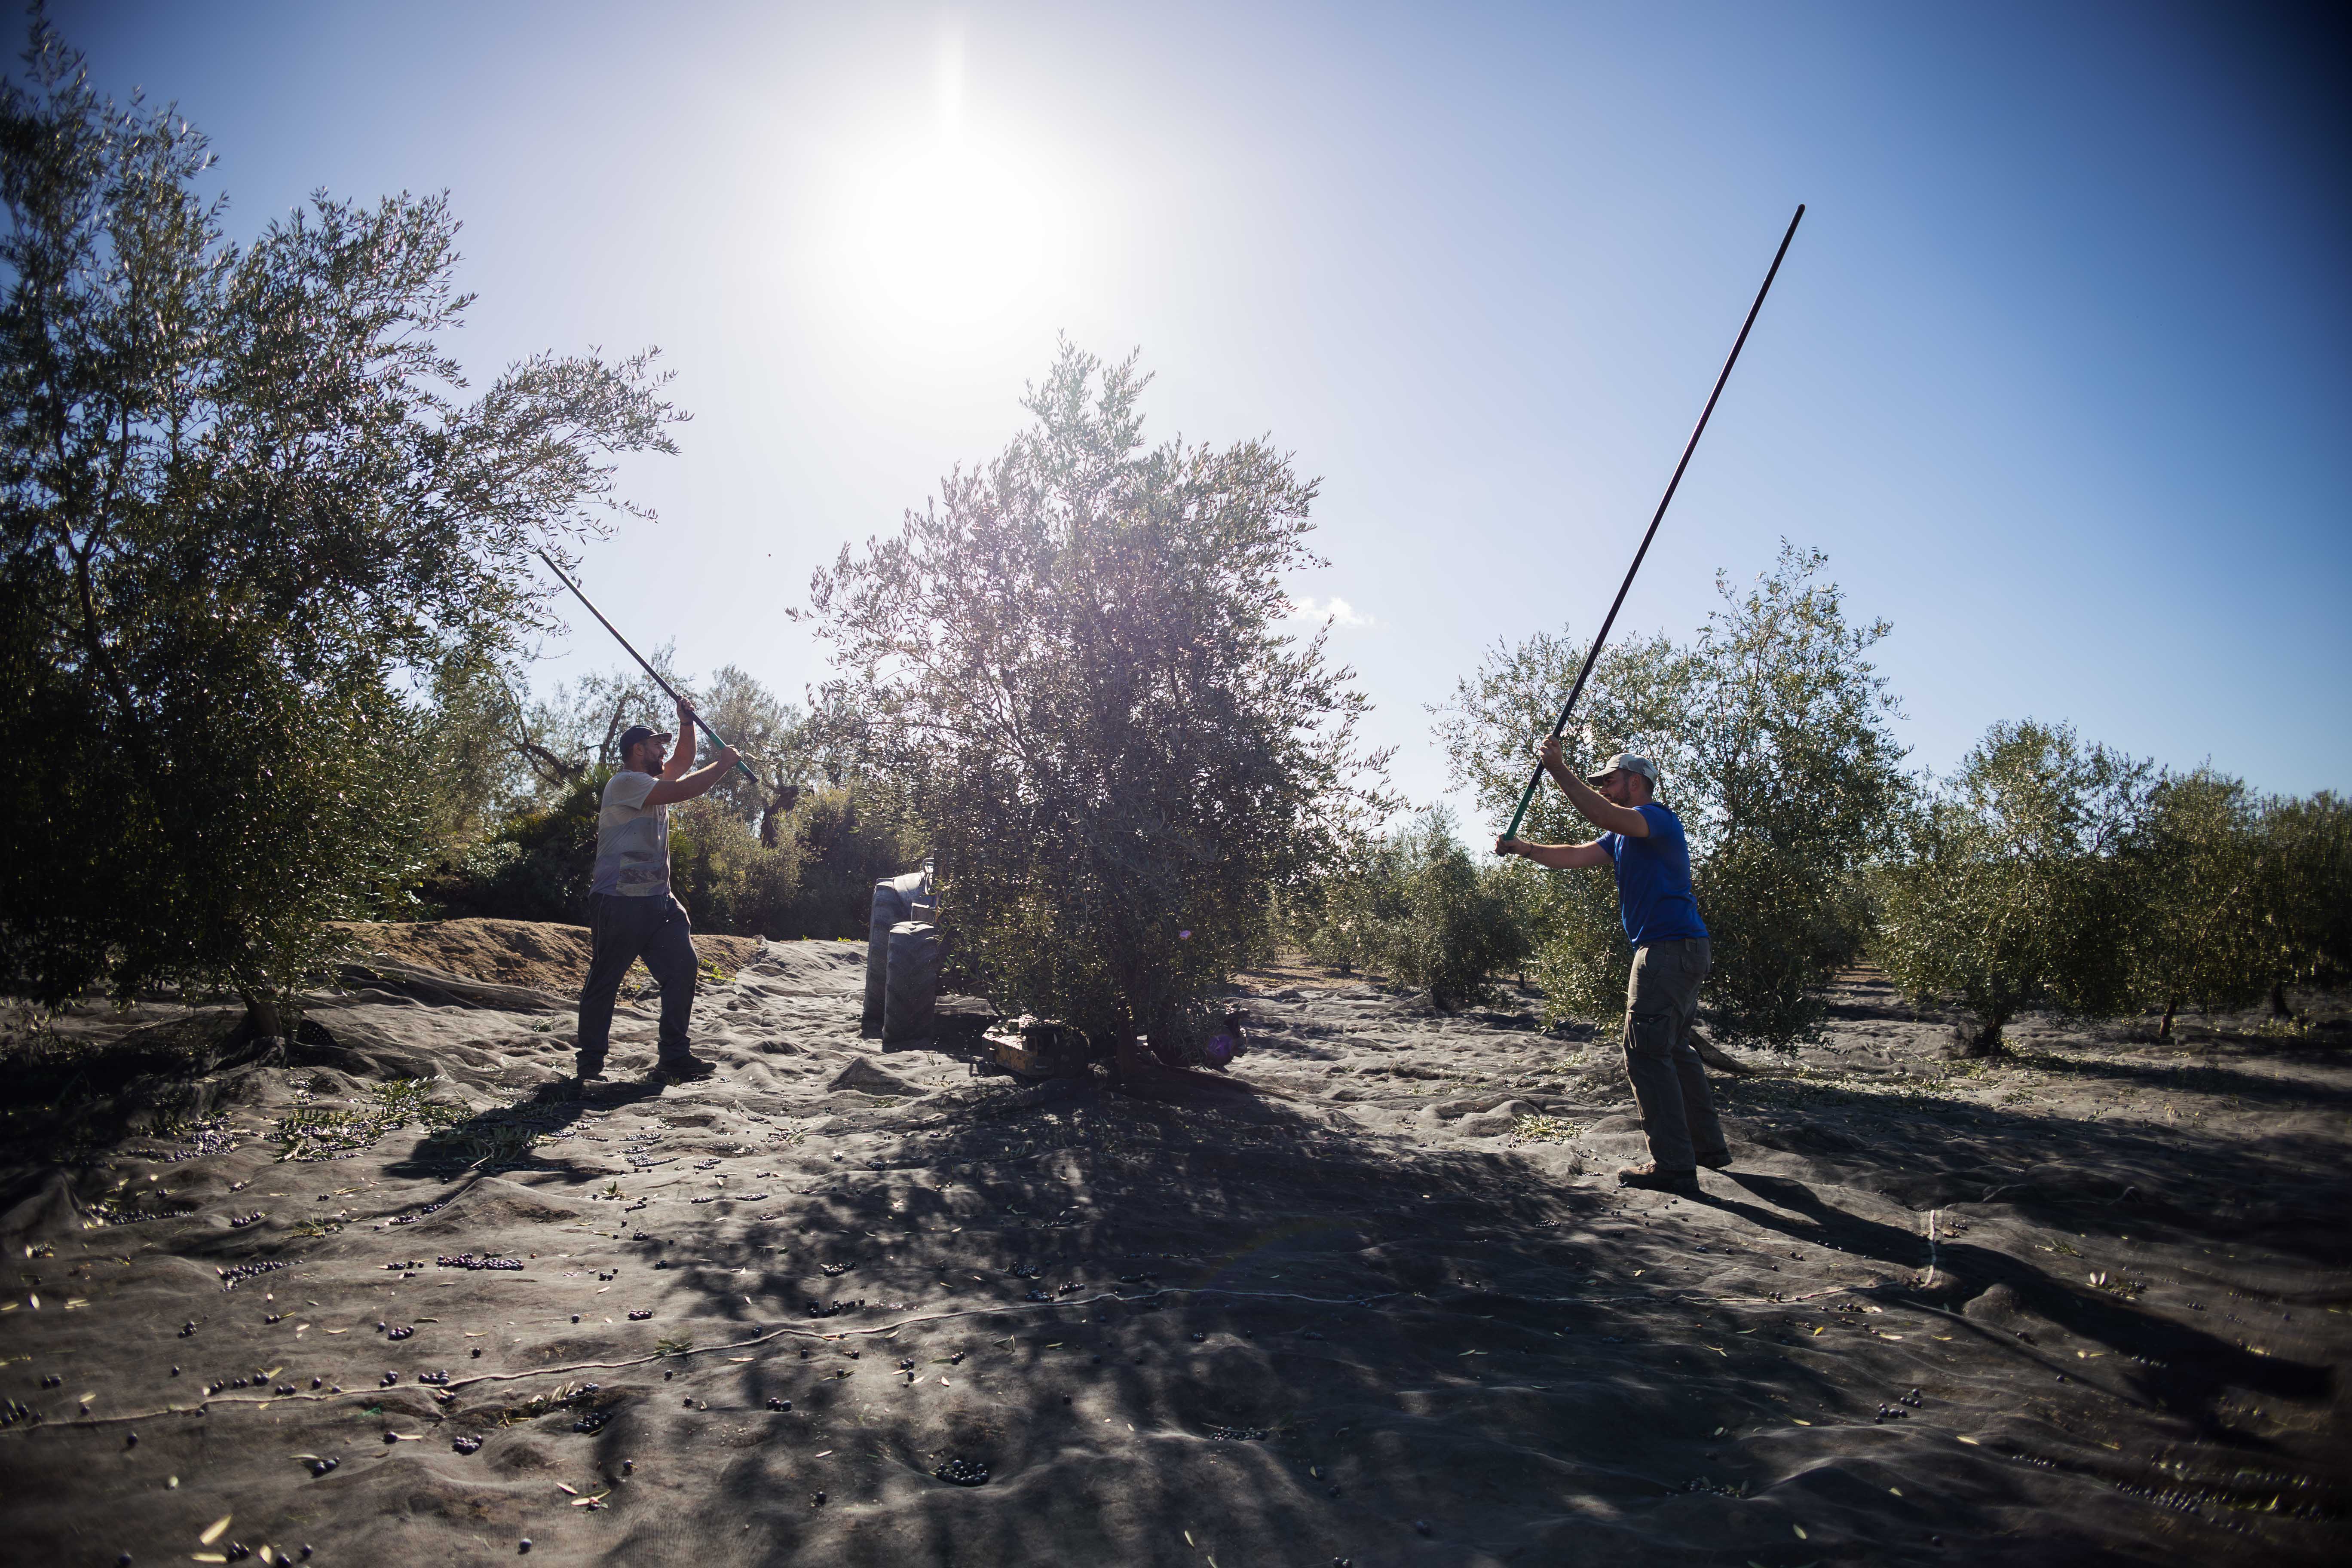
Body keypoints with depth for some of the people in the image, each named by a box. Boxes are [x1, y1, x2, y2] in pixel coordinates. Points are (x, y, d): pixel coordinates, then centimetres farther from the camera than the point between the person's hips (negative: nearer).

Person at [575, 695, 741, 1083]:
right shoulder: (626, 783, -12)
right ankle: (590, 1062, 10)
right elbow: (685, 790, -21)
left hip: (658, 901, 9)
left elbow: (683, 763, 29)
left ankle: (674, 1055, 8)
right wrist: (723, 763, -9)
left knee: (682, 968, 2)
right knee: (604, 982, 1)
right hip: (620, 903, -9)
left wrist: (687, 723, 13)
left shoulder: (653, 781, 18)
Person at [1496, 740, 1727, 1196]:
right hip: (1680, 951, 11)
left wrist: (1558, 769, -31)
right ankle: (1709, 1147, 28)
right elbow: (1573, 856, 15)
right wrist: (1524, 848, 2)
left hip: (1671, 949, -11)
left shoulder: (1658, 818, -12)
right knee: (1674, 1049, 18)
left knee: (1647, 1054, -11)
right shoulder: (1623, 835, 20)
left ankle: (1674, 1167, -9)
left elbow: (1604, 816, -30)